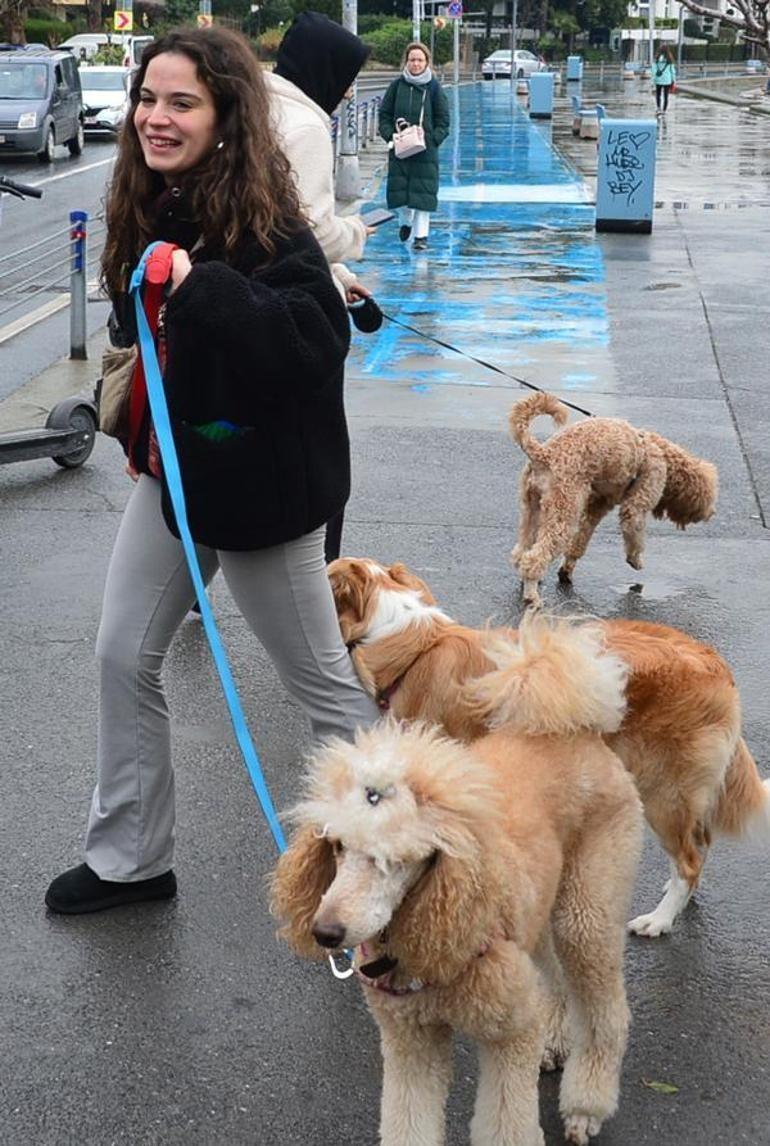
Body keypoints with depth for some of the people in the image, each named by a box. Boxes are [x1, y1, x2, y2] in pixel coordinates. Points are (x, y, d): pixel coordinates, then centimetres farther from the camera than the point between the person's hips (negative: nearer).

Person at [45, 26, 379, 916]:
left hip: (255, 480, -8)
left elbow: (319, 340, -32)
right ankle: (129, 860, 27)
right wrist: (134, 429, 10)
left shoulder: (264, 220, -20)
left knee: (319, 677, 5)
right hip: (169, 469, 8)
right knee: (124, 659, 12)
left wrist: (202, 285, -38)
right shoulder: (145, 209, 3)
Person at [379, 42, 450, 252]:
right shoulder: (397, 85, 2)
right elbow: (384, 114, 7)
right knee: (398, 189, 4)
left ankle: (421, 234, 6)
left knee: (423, 192, -3)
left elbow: (443, 120, 2)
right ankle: (406, 221, 32)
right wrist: (390, 135, -6)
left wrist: (432, 139, -10)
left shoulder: (433, 87, -1)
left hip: (425, 150, -2)